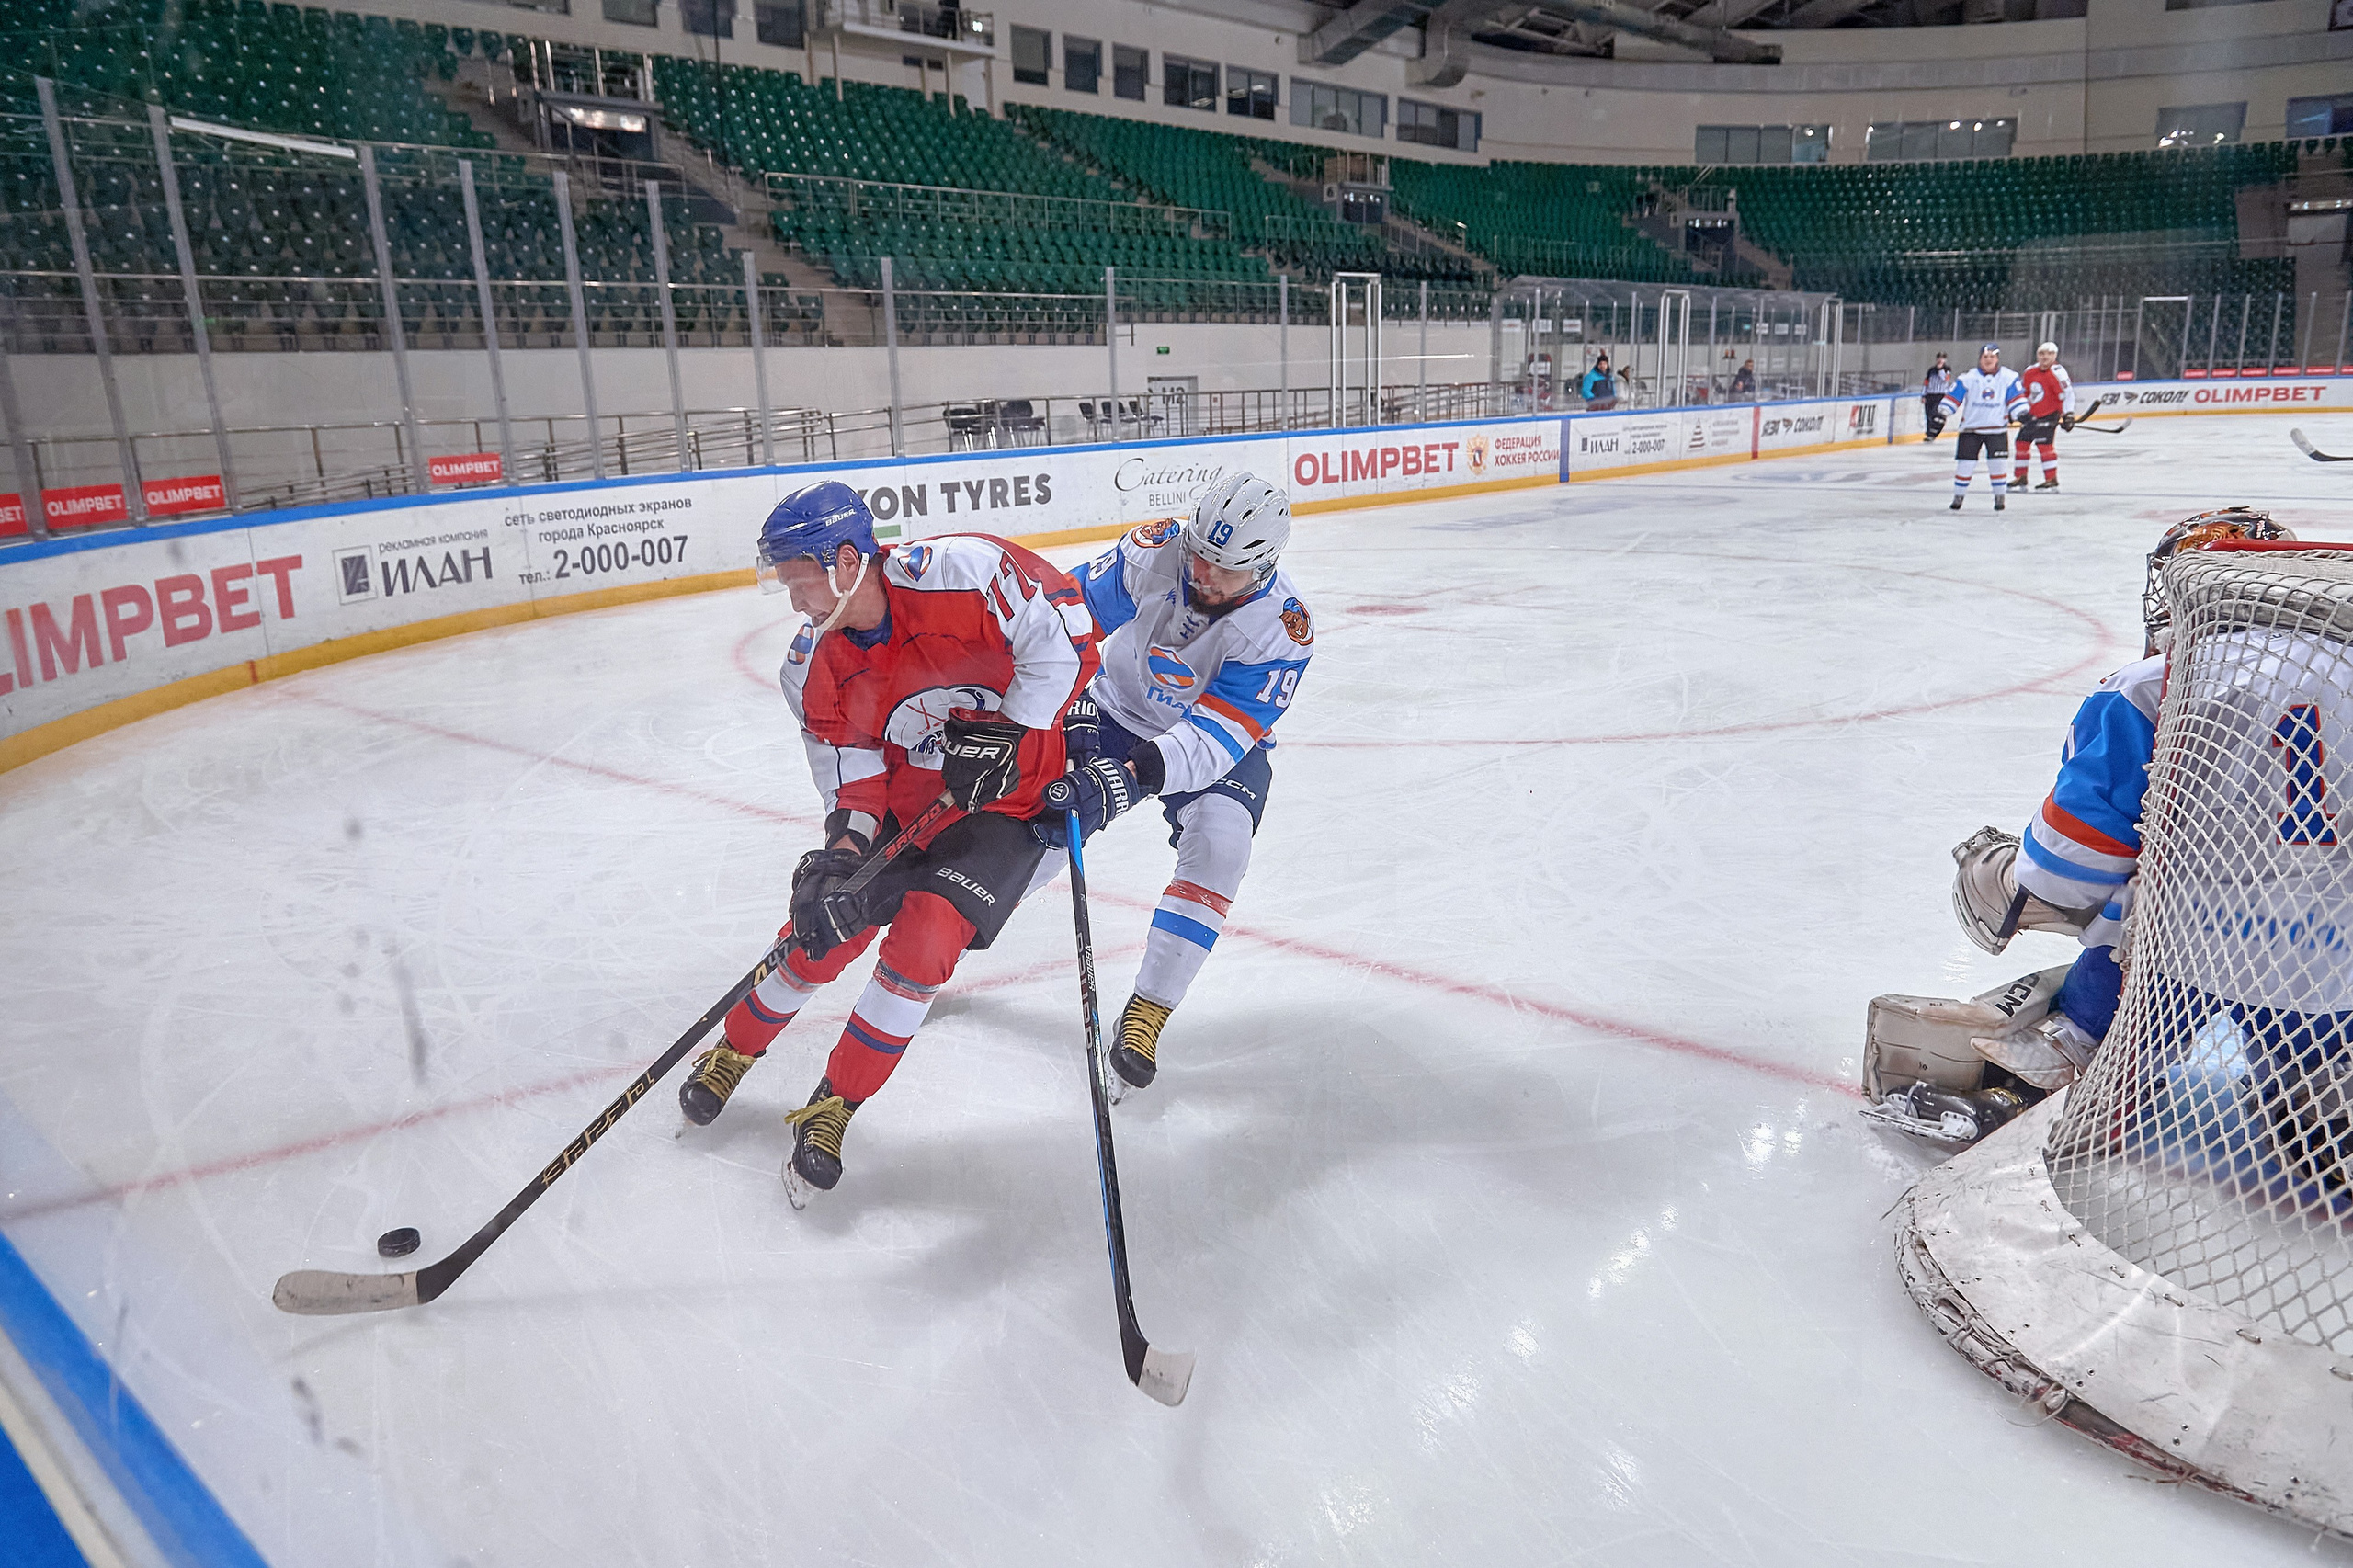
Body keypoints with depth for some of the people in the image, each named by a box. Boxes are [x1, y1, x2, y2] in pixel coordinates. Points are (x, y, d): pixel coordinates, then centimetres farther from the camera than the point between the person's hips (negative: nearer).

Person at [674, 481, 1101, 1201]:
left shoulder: (964, 573, -27)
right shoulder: (814, 667, -10)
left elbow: (1067, 635, -21)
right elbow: (850, 768, -7)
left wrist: (1007, 732, -24)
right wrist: (844, 847, -26)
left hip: (1011, 796, -4)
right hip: (904, 800, 4)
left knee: (922, 940, -17)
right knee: (825, 931, 2)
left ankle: (833, 1108, 2)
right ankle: (735, 1053, 32)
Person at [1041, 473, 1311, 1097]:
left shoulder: (1282, 627, -29)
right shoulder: (1155, 551, -25)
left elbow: (1219, 733, -35)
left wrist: (1128, 776, -48)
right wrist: (1072, 711, -26)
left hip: (1220, 741, -1)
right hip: (1118, 712, 2)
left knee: (1220, 844, -27)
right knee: (1036, 823, -5)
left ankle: (1147, 1012, -15)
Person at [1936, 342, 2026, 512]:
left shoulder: (2009, 377, -2)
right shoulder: (1967, 378, -5)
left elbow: (2017, 398, 1)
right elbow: (1951, 398, -5)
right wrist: (1940, 417, -13)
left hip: (1997, 429, 0)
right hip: (1970, 428, 0)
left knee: (1998, 463, -6)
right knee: (1965, 464, -1)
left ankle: (1999, 496, 10)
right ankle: (1958, 496, 16)